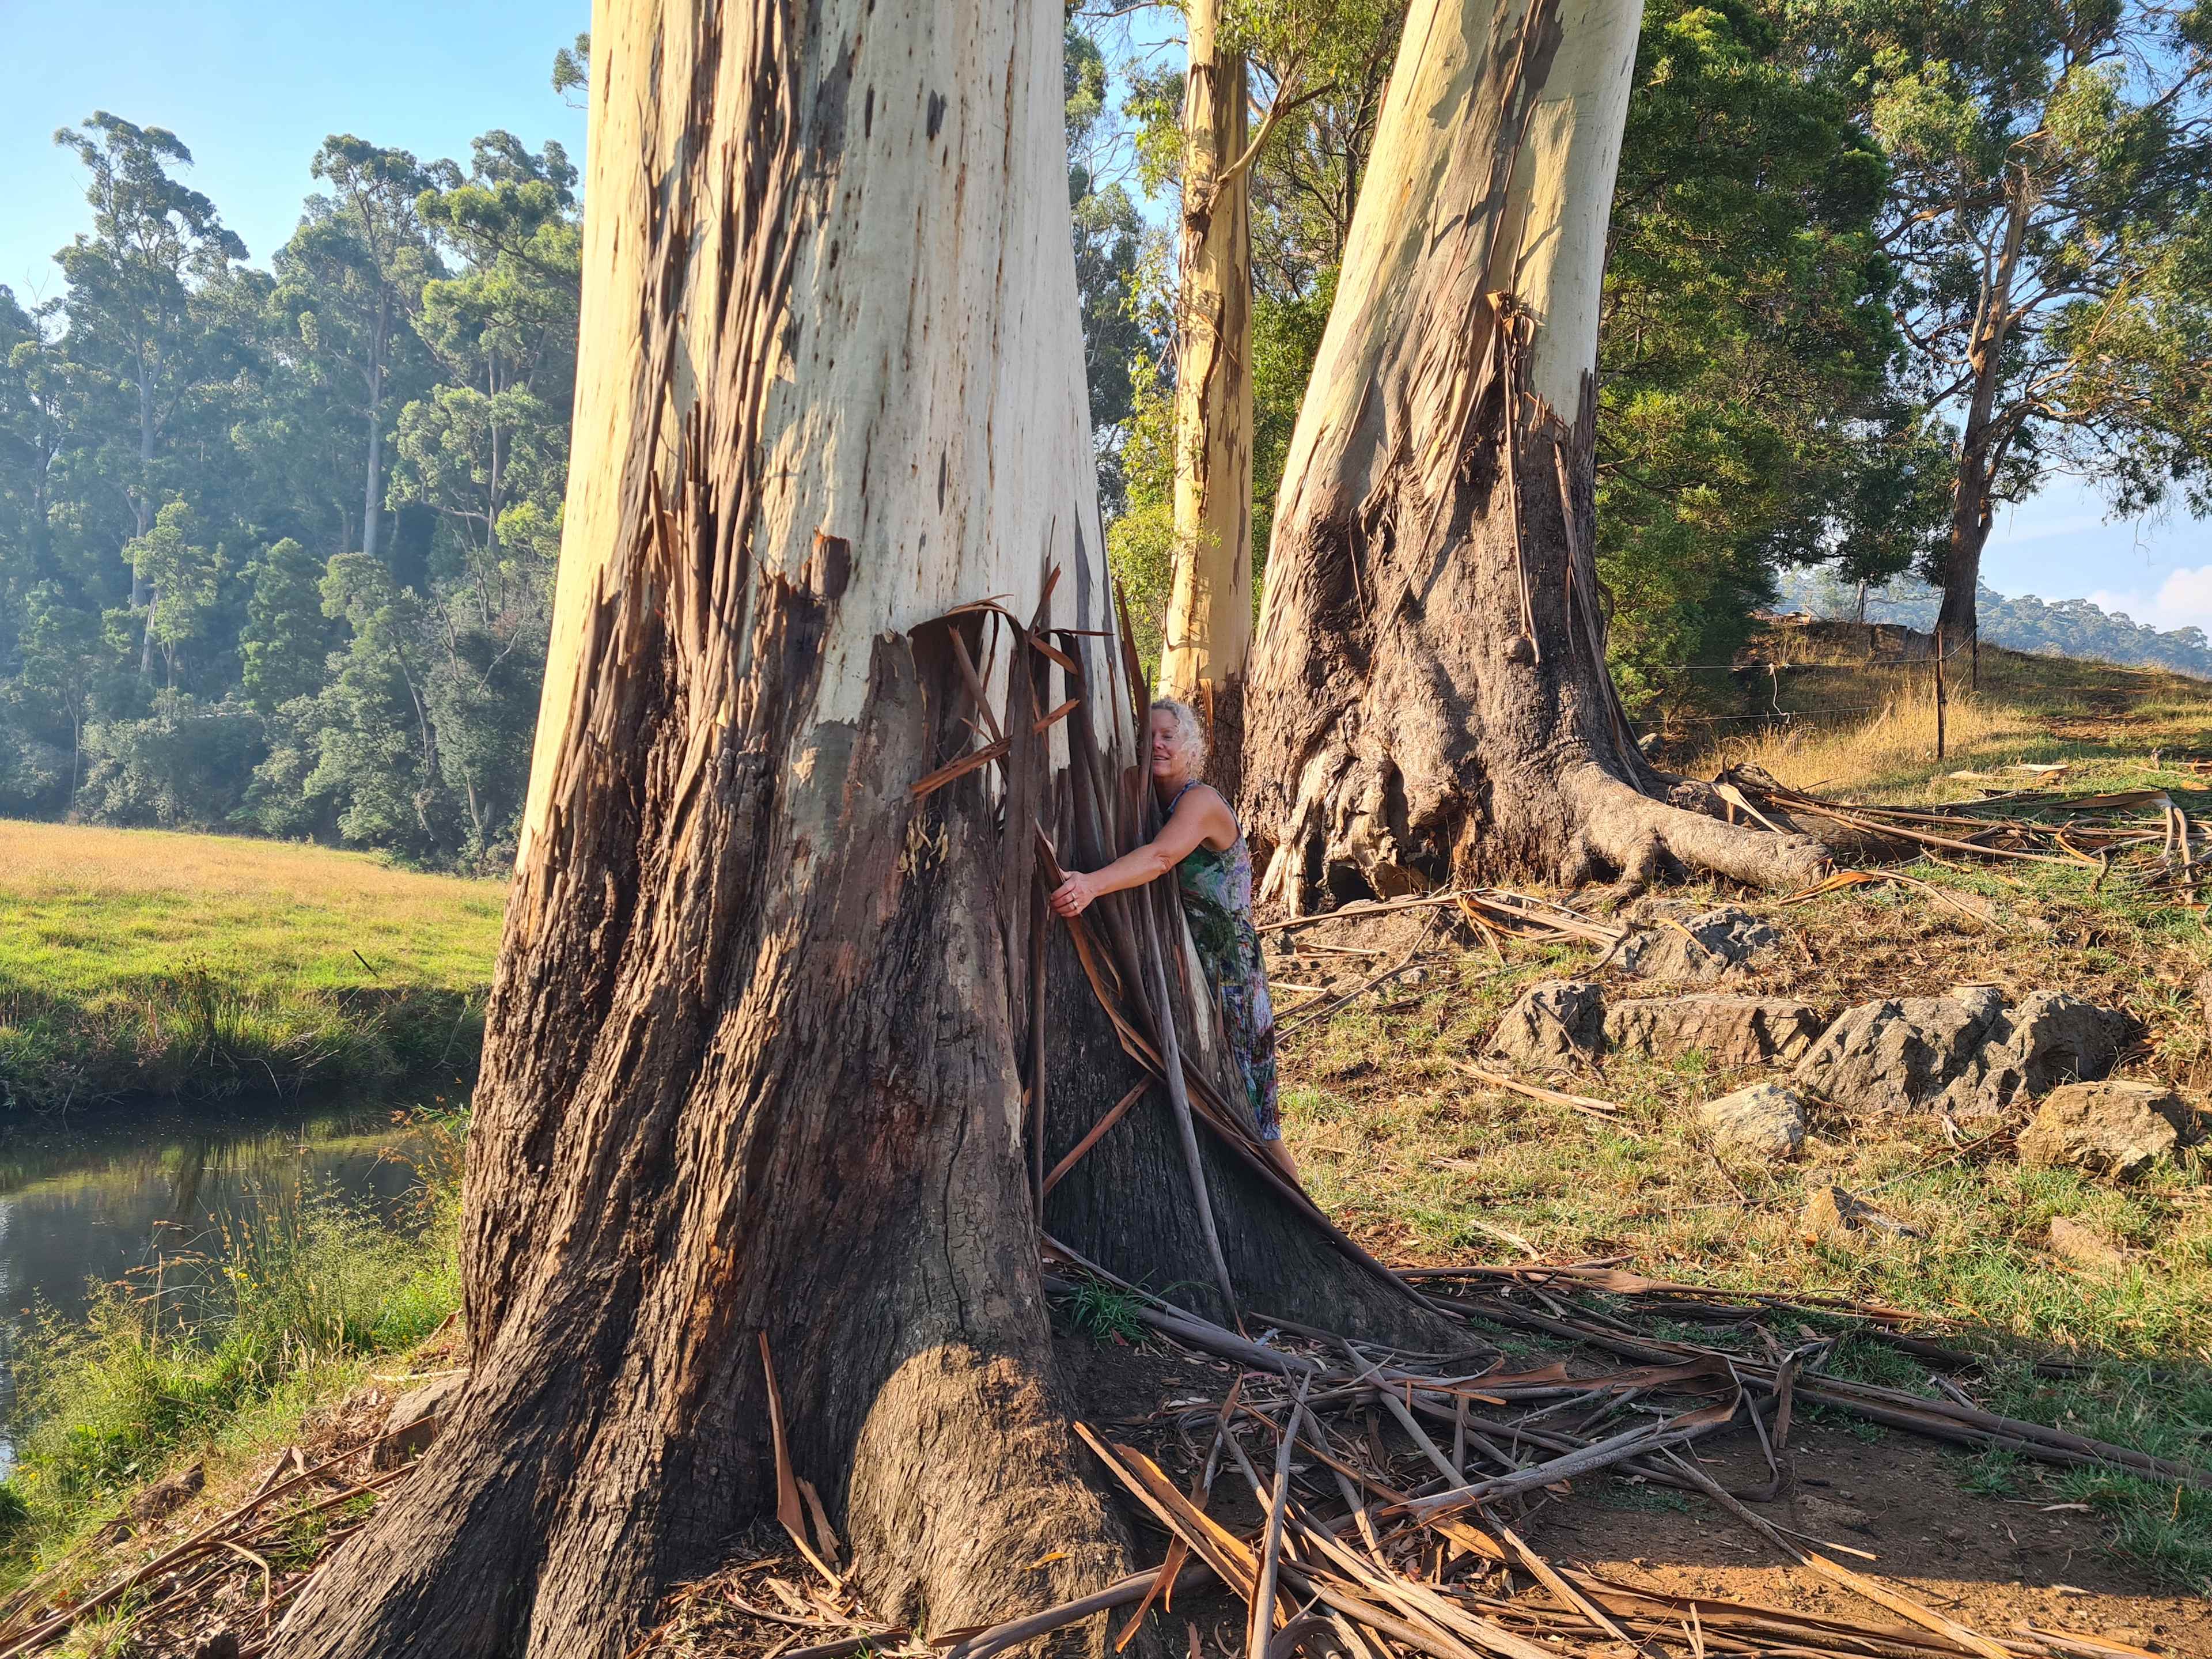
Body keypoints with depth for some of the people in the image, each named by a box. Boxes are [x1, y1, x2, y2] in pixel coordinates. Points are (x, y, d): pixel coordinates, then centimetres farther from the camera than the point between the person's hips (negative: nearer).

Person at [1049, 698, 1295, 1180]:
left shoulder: (1201, 801, -15)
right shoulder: (1148, 804, 10)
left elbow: (1162, 856, -34)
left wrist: (1092, 884, -50)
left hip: (1226, 973, -7)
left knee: (1244, 1114, 0)